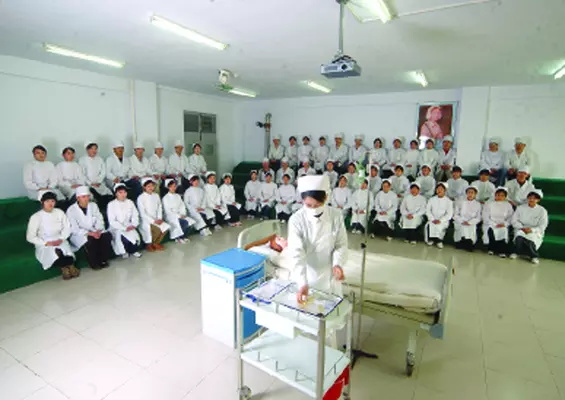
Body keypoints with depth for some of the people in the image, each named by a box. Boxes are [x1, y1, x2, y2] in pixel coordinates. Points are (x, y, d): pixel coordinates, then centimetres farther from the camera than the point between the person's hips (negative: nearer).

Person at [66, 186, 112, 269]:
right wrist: (89, 233, -27)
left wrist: (98, 231, -17)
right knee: (90, 240, -35)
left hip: (94, 231, 5)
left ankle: (103, 260, -9)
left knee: (107, 235, -24)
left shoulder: (93, 205, 6)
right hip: (79, 235, -4)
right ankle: (94, 263, -14)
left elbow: (100, 220, 4)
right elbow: (74, 229, -15)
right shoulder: (71, 210, -9)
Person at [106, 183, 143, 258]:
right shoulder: (111, 204, -7)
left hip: (129, 227, 3)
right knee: (125, 238, -30)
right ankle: (123, 252, 1)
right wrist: (124, 228, -19)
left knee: (136, 237, -24)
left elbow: (135, 215, 7)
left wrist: (134, 225, -12)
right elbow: (112, 221, -11)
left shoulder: (130, 202, 6)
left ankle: (133, 251, 5)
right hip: (116, 228, -3)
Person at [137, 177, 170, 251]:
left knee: (166, 226, -20)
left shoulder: (156, 195, 8)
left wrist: (159, 219, -8)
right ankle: (149, 245, -3)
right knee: (158, 229, -29)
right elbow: (142, 213, -13)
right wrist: (153, 221, -19)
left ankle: (156, 243, 1)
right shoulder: (141, 198, -9)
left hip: (156, 219, 6)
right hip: (146, 220, -6)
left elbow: (159, 208, 8)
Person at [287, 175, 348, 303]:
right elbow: (297, 253, -24)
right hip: (304, 275, -2)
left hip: (328, 276, 2)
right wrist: (302, 283, -34)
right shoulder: (296, 220, -19)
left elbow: (341, 245, -4)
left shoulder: (336, 216, -13)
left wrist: (338, 264, -22)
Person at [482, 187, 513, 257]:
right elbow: (485, 217, -2)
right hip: (490, 225, -1)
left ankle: (502, 251, -22)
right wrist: (494, 224, -14)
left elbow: (510, 218, 6)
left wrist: (504, 224, -13)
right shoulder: (489, 204, 7)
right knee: (491, 230, -32)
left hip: (503, 226, 1)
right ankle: (491, 249, -16)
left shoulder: (508, 205, 14)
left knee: (504, 231, -31)